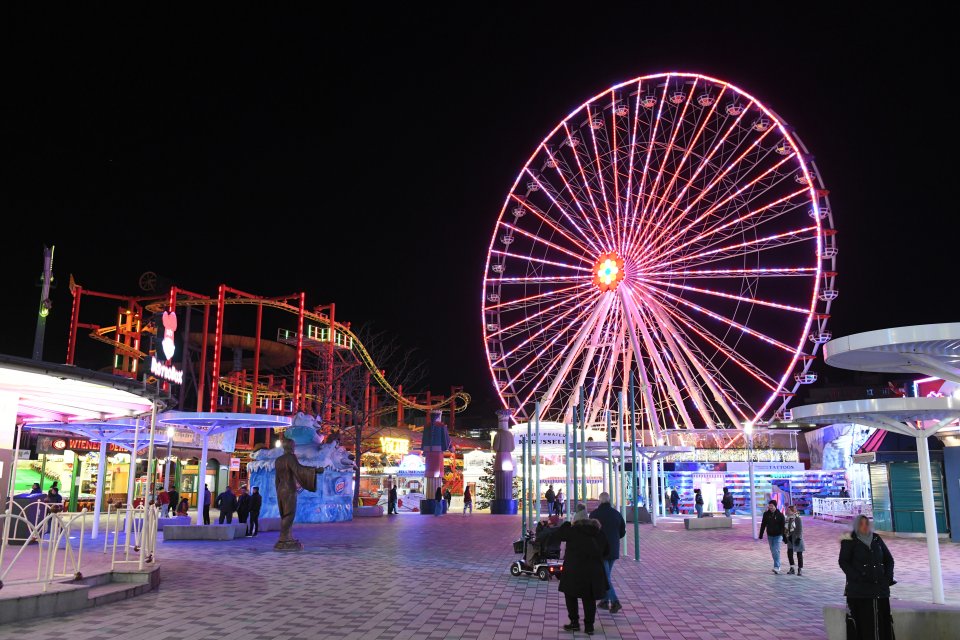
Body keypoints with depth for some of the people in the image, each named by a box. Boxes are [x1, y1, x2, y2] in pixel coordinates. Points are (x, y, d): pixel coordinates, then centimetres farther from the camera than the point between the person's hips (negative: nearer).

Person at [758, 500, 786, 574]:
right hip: (769, 535, 4)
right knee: (773, 551, 12)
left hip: (778, 536, -4)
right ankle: (778, 566, 26)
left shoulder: (780, 515, -8)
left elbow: (783, 526, -6)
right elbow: (763, 525, 7)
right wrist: (761, 535, 6)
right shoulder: (766, 514, 0)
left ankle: (777, 567, -15)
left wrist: (784, 536, -10)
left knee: (776, 551, -13)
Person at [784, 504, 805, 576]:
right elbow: (785, 529, 14)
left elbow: (800, 529, -14)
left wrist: (799, 538, -18)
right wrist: (785, 537, 10)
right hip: (790, 539, 6)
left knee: (799, 554, 4)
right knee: (789, 553, -1)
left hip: (796, 539, -6)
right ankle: (792, 568, 9)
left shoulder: (797, 518, -13)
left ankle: (800, 569, 13)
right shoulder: (788, 519, 7)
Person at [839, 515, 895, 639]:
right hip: (859, 590, -4)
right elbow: (843, 562, -7)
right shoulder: (850, 542, -2)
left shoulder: (877, 539, 11)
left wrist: (888, 577, 1)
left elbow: (889, 559, 16)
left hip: (880, 587, 4)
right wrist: (857, 577, -18)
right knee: (863, 623, -5)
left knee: (882, 621, 4)